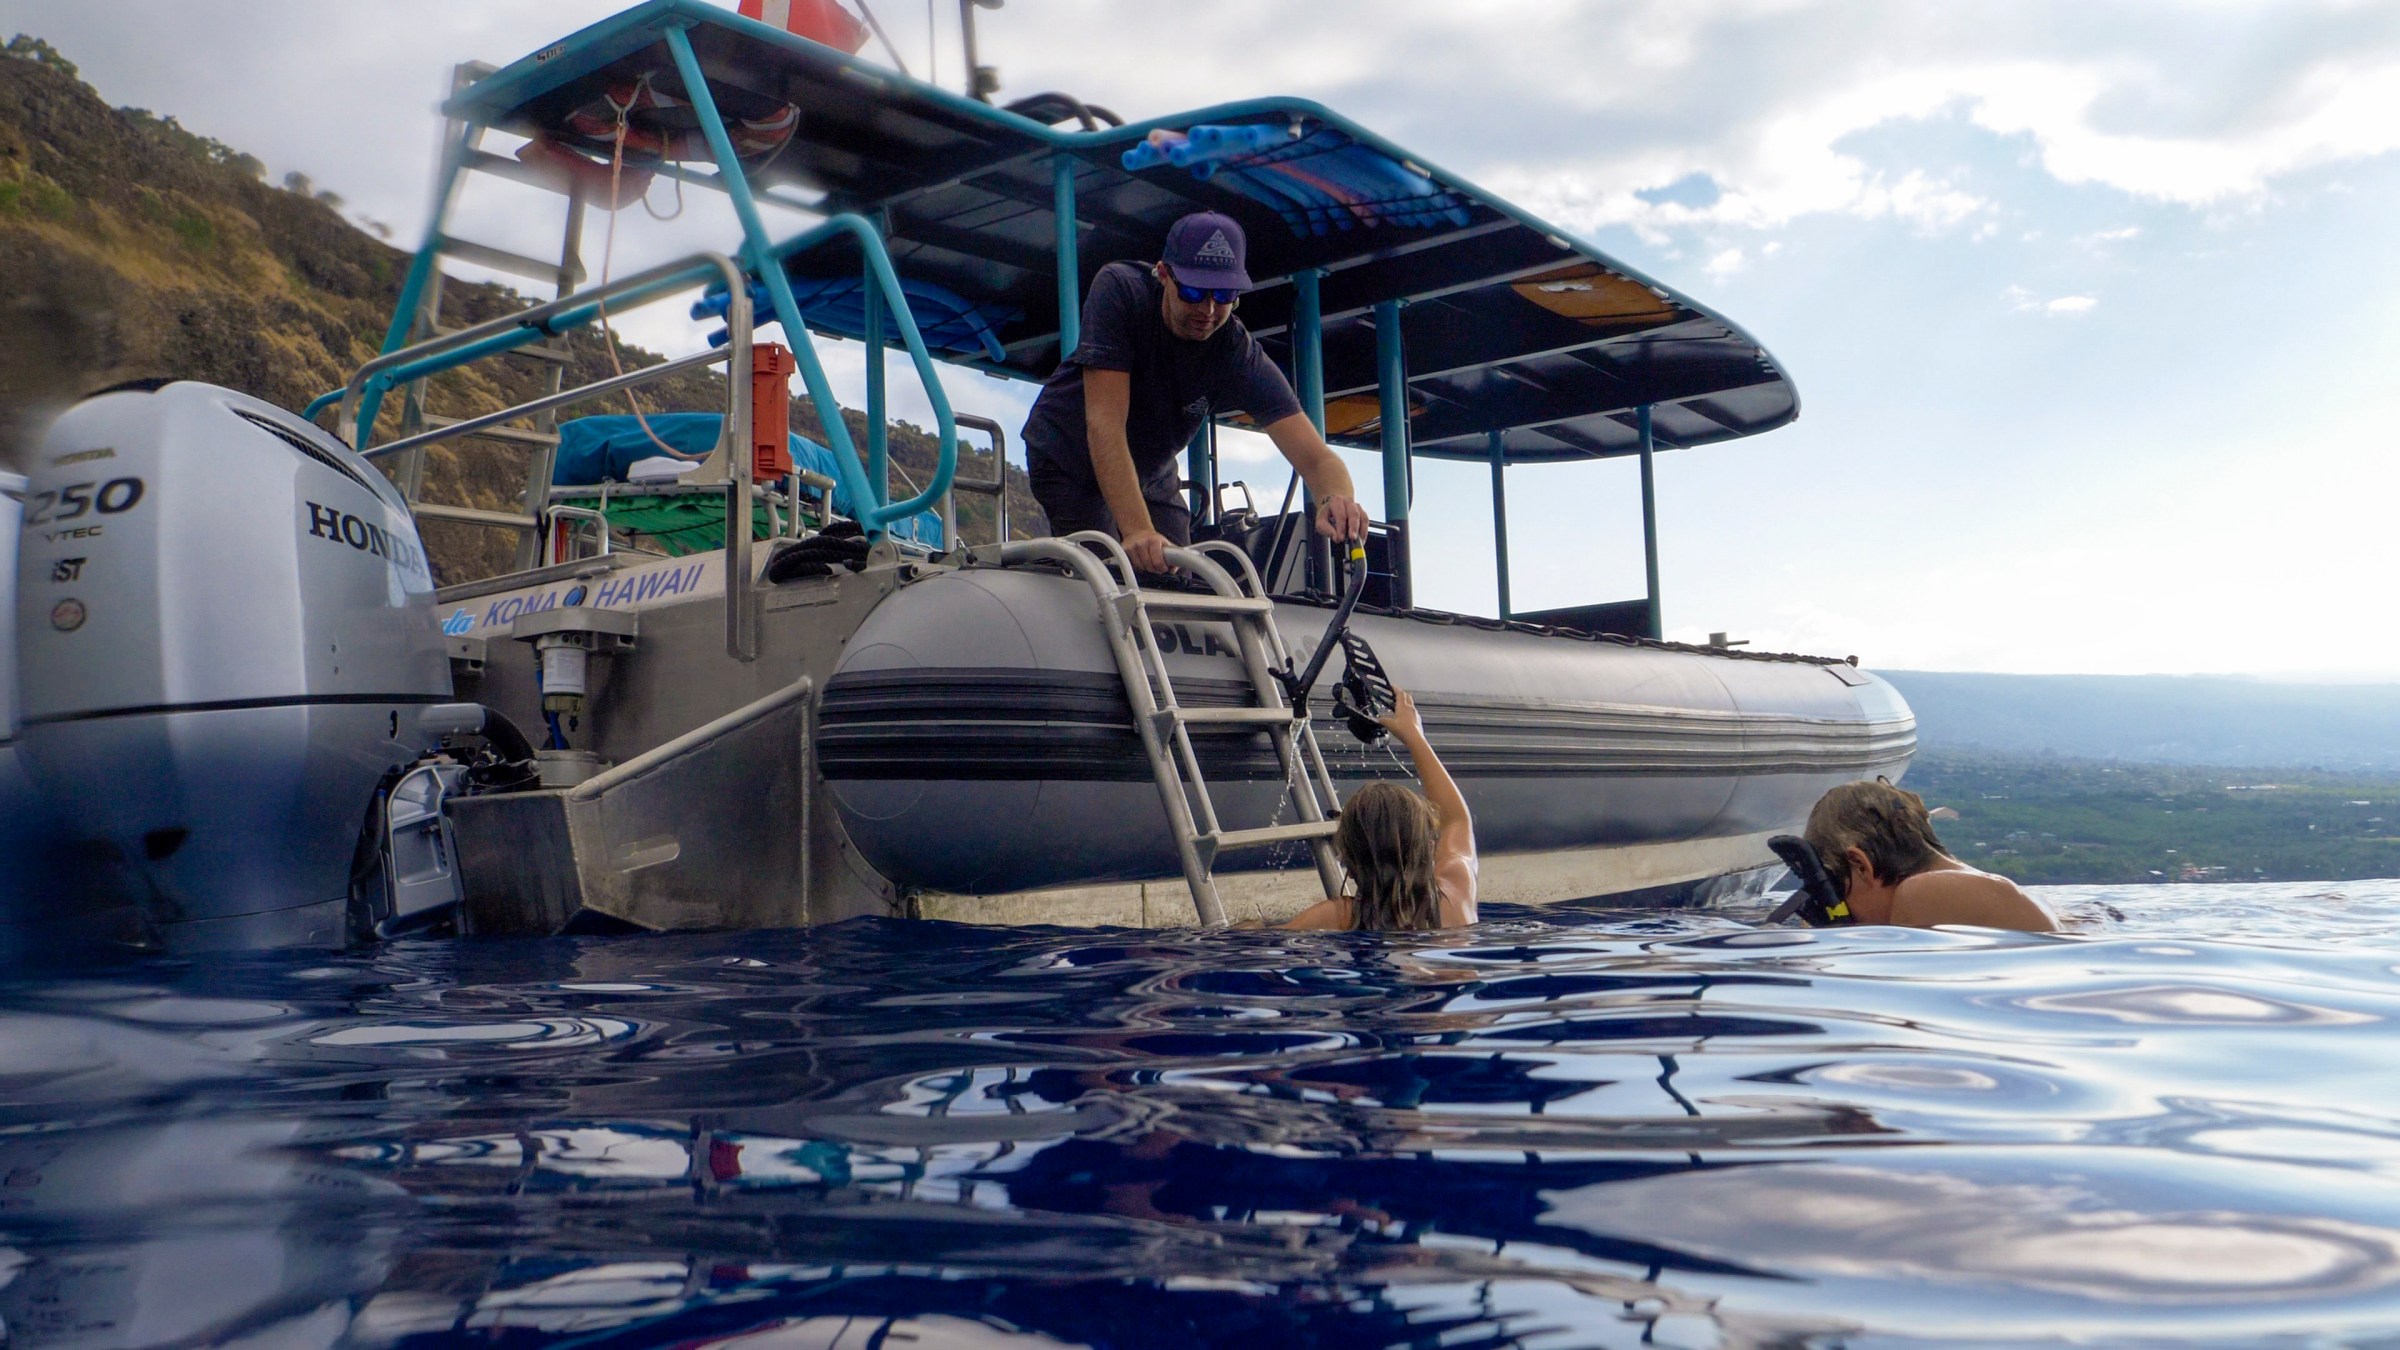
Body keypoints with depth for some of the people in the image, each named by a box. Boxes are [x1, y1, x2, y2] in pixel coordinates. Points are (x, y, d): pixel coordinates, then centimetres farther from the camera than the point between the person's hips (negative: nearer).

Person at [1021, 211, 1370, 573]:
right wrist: (1136, 530, -48)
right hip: (1069, 458, -3)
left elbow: (1315, 457, -29)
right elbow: (1105, 421, -37)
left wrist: (1336, 499, -55)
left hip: (1152, 475, 4)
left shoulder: (1242, 357, -22)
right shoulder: (1119, 291, -29)